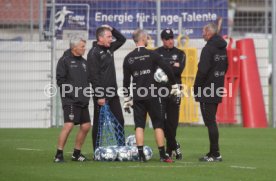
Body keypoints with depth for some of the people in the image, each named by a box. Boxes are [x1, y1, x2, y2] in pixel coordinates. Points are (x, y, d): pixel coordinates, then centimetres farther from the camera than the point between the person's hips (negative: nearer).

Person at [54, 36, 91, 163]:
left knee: (86, 126, 7)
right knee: (69, 125, -17)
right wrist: (72, 91, -16)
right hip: (70, 100, -8)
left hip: (83, 100, 8)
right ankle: (59, 154, -11)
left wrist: (86, 93, 12)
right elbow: (60, 80, -11)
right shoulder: (65, 60, -5)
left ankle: (76, 153, 20)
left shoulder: (83, 62, 17)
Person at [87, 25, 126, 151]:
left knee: (119, 121, 6)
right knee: (99, 123, -2)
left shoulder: (109, 48, 13)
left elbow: (122, 39, 31)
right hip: (101, 94, -8)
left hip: (112, 93, 8)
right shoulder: (94, 53, -12)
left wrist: (112, 29, 12)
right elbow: (93, 76, -18)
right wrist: (99, 96, -21)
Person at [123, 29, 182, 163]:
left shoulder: (128, 58, 5)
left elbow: (126, 81, 8)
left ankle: (141, 155, -3)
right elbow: (167, 70, -7)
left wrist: (127, 100, 14)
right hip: (152, 95, -3)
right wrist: (174, 86, 3)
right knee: (158, 125, 4)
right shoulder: (151, 55, -4)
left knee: (139, 125, 4)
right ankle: (162, 155, 3)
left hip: (137, 96, 3)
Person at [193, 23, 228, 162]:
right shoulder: (223, 48, 11)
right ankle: (214, 153, 18)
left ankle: (215, 154, -7)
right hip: (217, 91, 9)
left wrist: (196, 88, -10)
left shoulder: (208, 49, -16)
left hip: (207, 92, -9)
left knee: (210, 122, -6)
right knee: (211, 122, 16)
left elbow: (202, 71, -20)